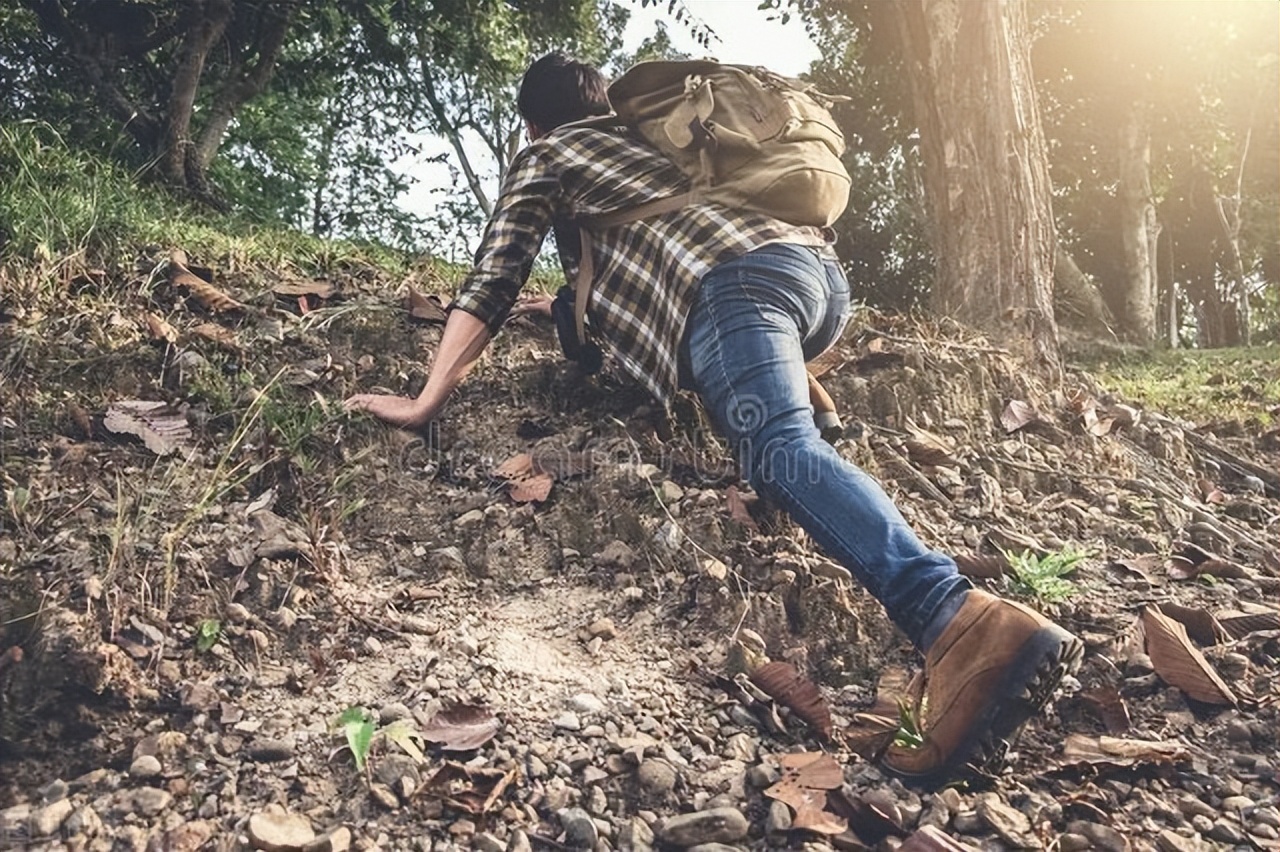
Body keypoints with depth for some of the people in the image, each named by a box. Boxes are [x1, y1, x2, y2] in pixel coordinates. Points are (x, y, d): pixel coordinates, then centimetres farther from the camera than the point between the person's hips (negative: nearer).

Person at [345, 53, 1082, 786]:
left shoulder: (544, 156, 23)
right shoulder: (645, 141, 39)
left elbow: (493, 282, 14)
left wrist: (427, 402, 17)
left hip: (736, 278, -8)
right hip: (821, 266, 8)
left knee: (780, 445, -29)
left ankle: (960, 621, -49)